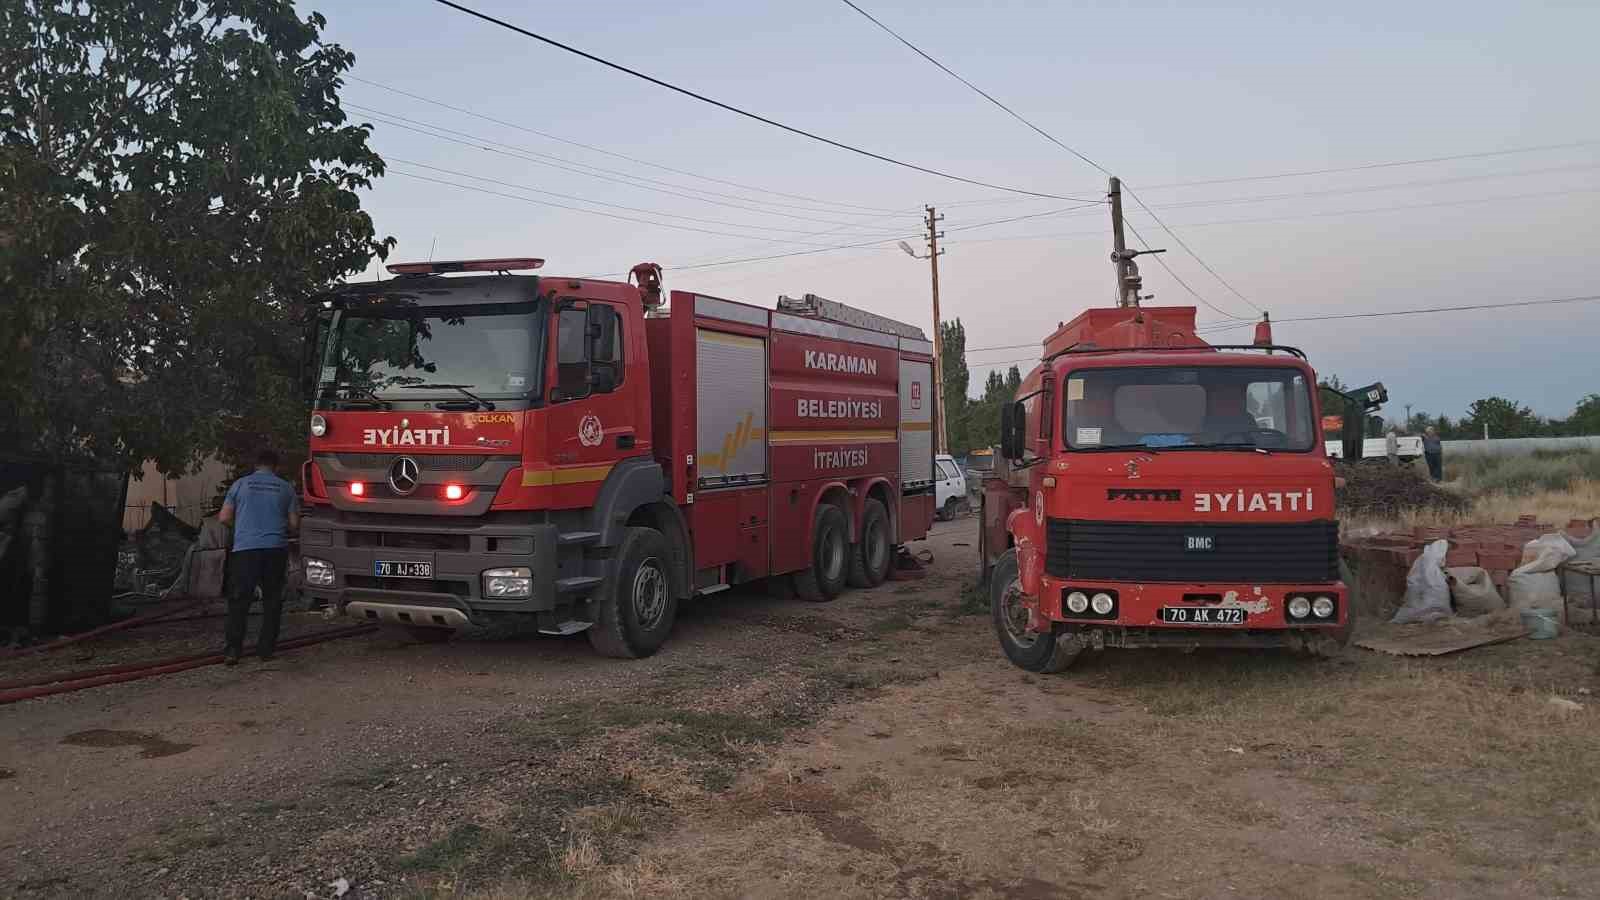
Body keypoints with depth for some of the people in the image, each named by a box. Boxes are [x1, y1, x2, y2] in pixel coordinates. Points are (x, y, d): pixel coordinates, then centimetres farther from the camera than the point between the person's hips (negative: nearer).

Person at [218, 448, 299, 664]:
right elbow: (294, 523, 9)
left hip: (245, 549, -1)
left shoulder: (241, 484, 7)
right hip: (276, 549, 1)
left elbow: (224, 518, 5)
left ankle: (232, 650, -4)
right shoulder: (285, 488, 9)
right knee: (272, 600, 9)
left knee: (240, 600, 2)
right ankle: (266, 649, 10)